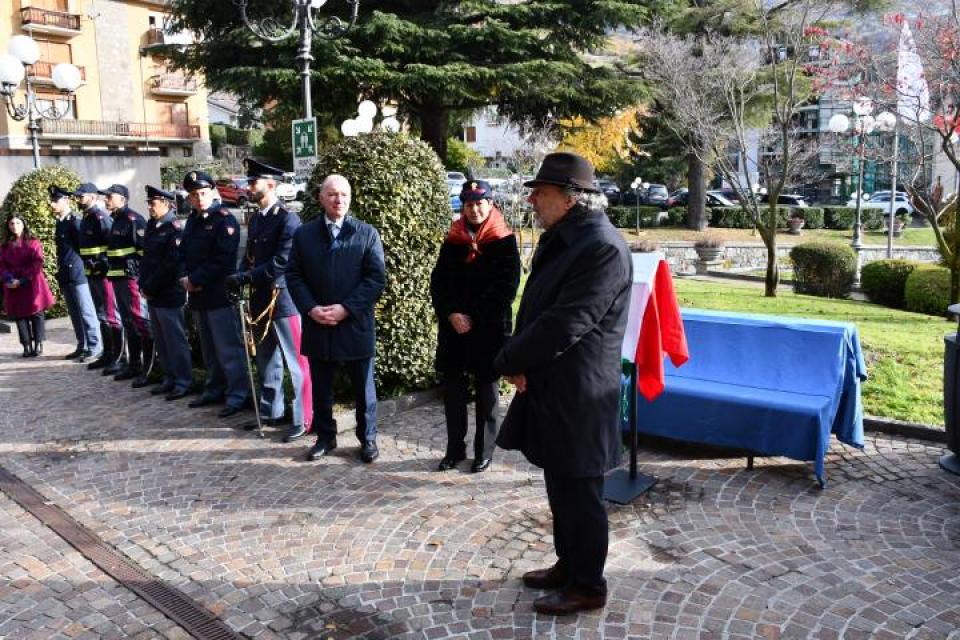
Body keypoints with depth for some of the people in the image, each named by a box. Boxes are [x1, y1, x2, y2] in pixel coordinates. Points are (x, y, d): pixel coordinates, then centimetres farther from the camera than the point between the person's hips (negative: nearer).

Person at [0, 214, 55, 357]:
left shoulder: (33, 243, 1)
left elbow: (37, 263, -8)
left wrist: (22, 280, -15)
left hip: (32, 285, -3)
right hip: (14, 287, 3)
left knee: (36, 313, 1)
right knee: (19, 315, 3)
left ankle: (38, 344, 7)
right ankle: (27, 346, 6)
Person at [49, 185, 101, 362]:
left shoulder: (74, 222, -12)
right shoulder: (59, 223, 14)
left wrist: (84, 266, -10)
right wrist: (60, 271, 15)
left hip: (77, 273, -9)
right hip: (65, 275, 9)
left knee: (86, 312, -3)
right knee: (74, 314, 13)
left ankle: (94, 347, 2)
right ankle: (82, 346, 20)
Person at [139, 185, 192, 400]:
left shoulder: (174, 229, -12)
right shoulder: (151, 226, 13)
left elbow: (170, 265, -17)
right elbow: (146, 259, 17)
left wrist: (150, 288, -14)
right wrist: (143, 284, 6)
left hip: (168, 296, -8)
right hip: (152, 295, 8)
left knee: (175, 340, -1)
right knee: (161, 341, 14)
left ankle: (183, 382, 8)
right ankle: (169, 378, 25)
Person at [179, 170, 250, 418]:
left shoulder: (224, 219, -9)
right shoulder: (192, 220, 15)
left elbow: (223, 259, -18)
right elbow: (184, 253, 16)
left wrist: (195, 280, -16)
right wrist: (186, 278, -3)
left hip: (220, 295, -8)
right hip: (197, 295, 8)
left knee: (228, 349, -5)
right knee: (209, 349, 17)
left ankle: (238, 395, 2)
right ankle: (214, 390, 28)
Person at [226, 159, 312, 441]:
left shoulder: (287, 219, -13)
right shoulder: (254, 220, 14)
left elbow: (282, 262, -21)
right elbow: (250, 256, 18)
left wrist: (244, 278, -20)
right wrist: (240, 277, -1)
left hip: (284, 300, -9)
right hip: (260, 300, 9)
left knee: (296, 363, -1)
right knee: (266, 362, 17)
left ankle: (303, 420, 7)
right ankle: (271, 412, 30)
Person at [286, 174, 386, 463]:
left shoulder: (367, 234, -2)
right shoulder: (303, 234, 6)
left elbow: (376, 278, -7)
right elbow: (293, 276, 4)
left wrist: (346, 308, -16)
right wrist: (311, 309, -11)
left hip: (356, 326, -2)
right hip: (316, 326, 2)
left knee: (363, 388, 9)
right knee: (321, 388, 13)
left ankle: (368, 438, 23)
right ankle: (325, 436, 29)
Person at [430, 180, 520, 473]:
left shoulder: (504, 242, -3)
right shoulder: (452, 241, 8)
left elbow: (506, 287, -9)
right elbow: (438, 282, 6)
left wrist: (473, 317, -12)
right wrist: (451, 314, -10)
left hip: (489, 329, -3)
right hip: (453, 327, 4)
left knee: (486, 390, 6)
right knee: (452, 387, 6)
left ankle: (484, 450, 18)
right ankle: (455, 448, 20)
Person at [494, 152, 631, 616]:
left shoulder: (602, 247, -20)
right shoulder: (561, 238, 10)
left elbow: (563, 325, -24)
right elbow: (536, 307, 15)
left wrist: (508, 361, -11)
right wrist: (518, 358, -2)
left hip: (577, 395, -9)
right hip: (550, 388, 9)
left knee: (579, 493, 6)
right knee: (561, 488, 20)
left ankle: (588, 586, 23)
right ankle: (568, 565, 38)